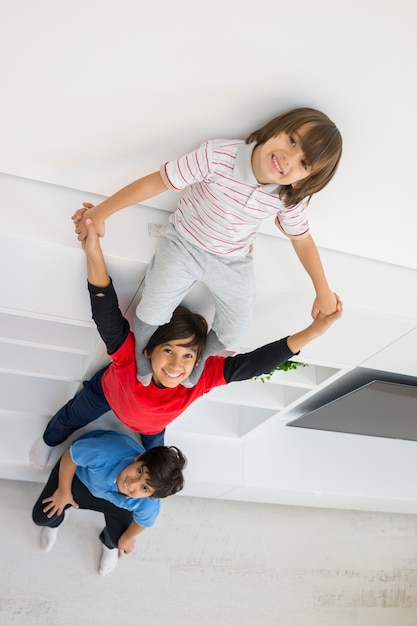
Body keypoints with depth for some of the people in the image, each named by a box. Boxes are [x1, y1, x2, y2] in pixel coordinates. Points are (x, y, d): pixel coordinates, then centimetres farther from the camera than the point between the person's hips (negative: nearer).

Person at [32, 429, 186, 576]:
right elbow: (69, 456, -26)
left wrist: (128, 537, 10)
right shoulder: (106, 454, -48)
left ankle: (109, 545, 33)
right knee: (41, 517, -7)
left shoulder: (149, 505, -38)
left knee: (118, 540, -9)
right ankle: (55, 522, 35)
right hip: (81, 474, 0)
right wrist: (64, 491, -11)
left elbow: (143, 521, -12)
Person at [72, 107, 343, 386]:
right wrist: (100, 212, -20)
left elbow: (302, 239, -1)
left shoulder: (290, 198, -20)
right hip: (184, 247, -2)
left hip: (233, 263, 3)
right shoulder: (218, 156, -32)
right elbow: (155, 182, -25)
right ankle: (141, 355, 38)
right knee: (151, 314, 0)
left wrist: (323, 291, 4)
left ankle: (199, 357, 42)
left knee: (235, 334, 7)